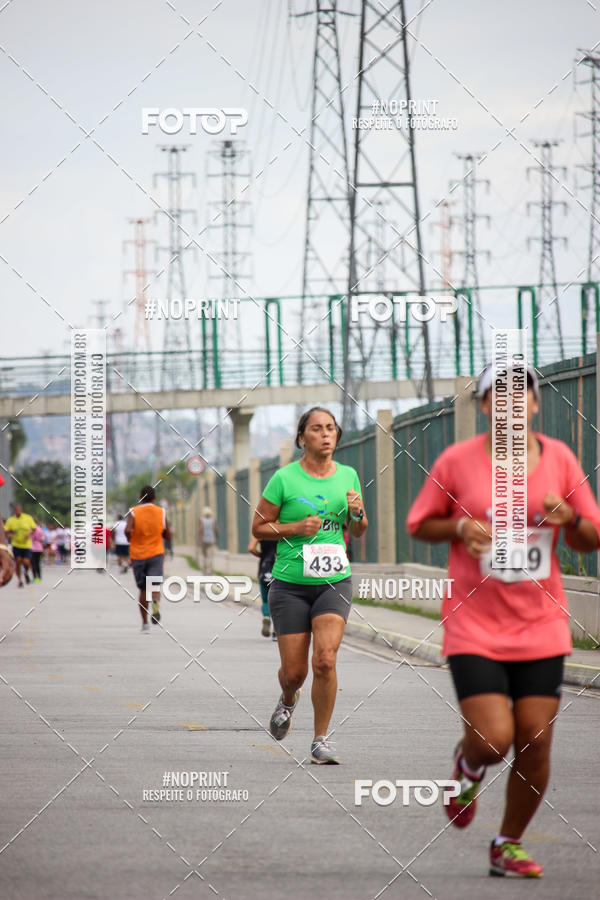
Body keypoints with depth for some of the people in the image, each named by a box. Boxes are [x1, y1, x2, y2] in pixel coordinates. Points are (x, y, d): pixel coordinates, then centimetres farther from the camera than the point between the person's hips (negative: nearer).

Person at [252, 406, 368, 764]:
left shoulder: (348, 475, 7)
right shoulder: (284, 479, -4)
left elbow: (359, 531, 18)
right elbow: (258, 527, 1)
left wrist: (358, 513, -4)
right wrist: (295, 528, -14)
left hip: (335, 582, 1)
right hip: (291, 584, -1)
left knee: (325, 659, -17)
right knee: (294, 671, 1)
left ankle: (321, 740, -3)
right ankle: (289, 699, 39)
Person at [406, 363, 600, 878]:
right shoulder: (457, 462, -4)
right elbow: (419, 525, 6)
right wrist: (461, 527, -13)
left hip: (541, 628, 3)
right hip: (474, 629, -3)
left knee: (535, 744, 0)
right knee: (493, 739, -14)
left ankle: (509, 846, 21)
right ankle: (468, 765, 25)